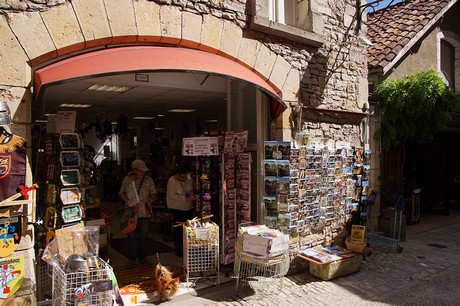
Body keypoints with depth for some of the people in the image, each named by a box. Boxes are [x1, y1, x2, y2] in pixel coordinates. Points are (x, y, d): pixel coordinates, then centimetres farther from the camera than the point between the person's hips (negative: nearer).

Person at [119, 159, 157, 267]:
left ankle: (143, 257, 26)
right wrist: (129, 200, -10)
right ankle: (131, 258, 17)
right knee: (132, 236, 3)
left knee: (144, 235, 10)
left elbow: (154, 195, 2)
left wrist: (150, 200, -19)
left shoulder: (148, 180, -2)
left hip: (145, 212, 1)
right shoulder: (127, 180, -1)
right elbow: (121, 193, 8)